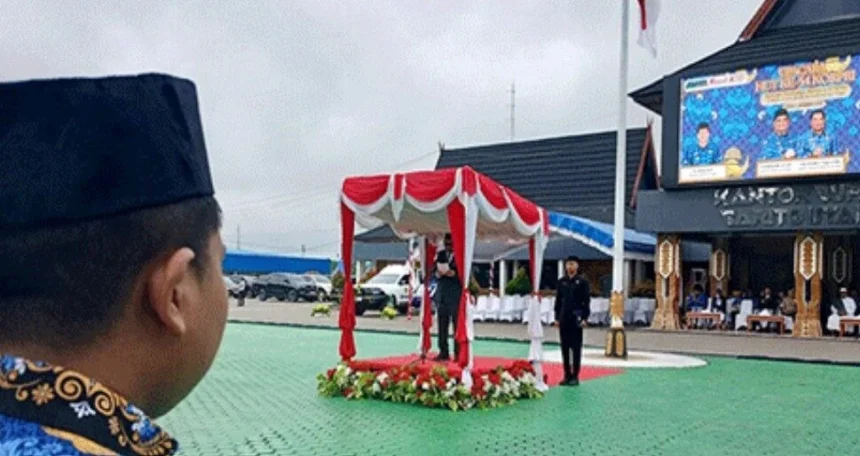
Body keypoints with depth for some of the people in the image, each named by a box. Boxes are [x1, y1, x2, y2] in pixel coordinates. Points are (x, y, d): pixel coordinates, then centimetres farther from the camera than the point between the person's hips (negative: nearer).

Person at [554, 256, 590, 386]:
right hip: (564, 318, 4)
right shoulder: (561, 282, 8)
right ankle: (567, 375, 14)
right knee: (564, 347, 6)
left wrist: (585, 318, -11)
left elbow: (586, 301, -5)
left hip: (576, 319, -4)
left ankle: (575, 376, 6)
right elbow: (558, 301, 10)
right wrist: (557, 317, 6)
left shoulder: (582, 282, -2)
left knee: (576, 348, 1)